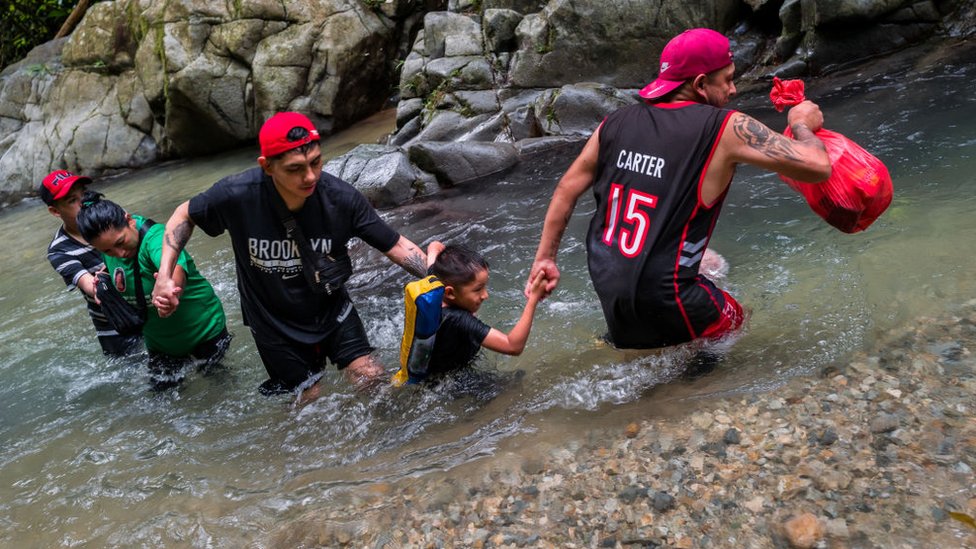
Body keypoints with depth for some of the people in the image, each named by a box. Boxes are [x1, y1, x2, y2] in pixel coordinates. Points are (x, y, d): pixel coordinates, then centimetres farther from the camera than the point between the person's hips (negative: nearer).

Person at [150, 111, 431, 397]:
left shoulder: (340, 197, -25)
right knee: (312, 399, 9)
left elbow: (396, 246, -16)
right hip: (275, 325, -1)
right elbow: (185, 215, -6)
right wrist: (164, 276, -15)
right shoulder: (236, 194, -27)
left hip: (331, 310, 2)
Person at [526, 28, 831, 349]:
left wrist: (545, 258, 16)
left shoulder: (616, 123, 3)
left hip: (603, 278, 6)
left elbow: (566, 190, 8)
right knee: (732, 319, 25)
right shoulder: (726, 128, -12)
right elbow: (818, 167, -12)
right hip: (660, 296, -6)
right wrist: (802, 125, 10)